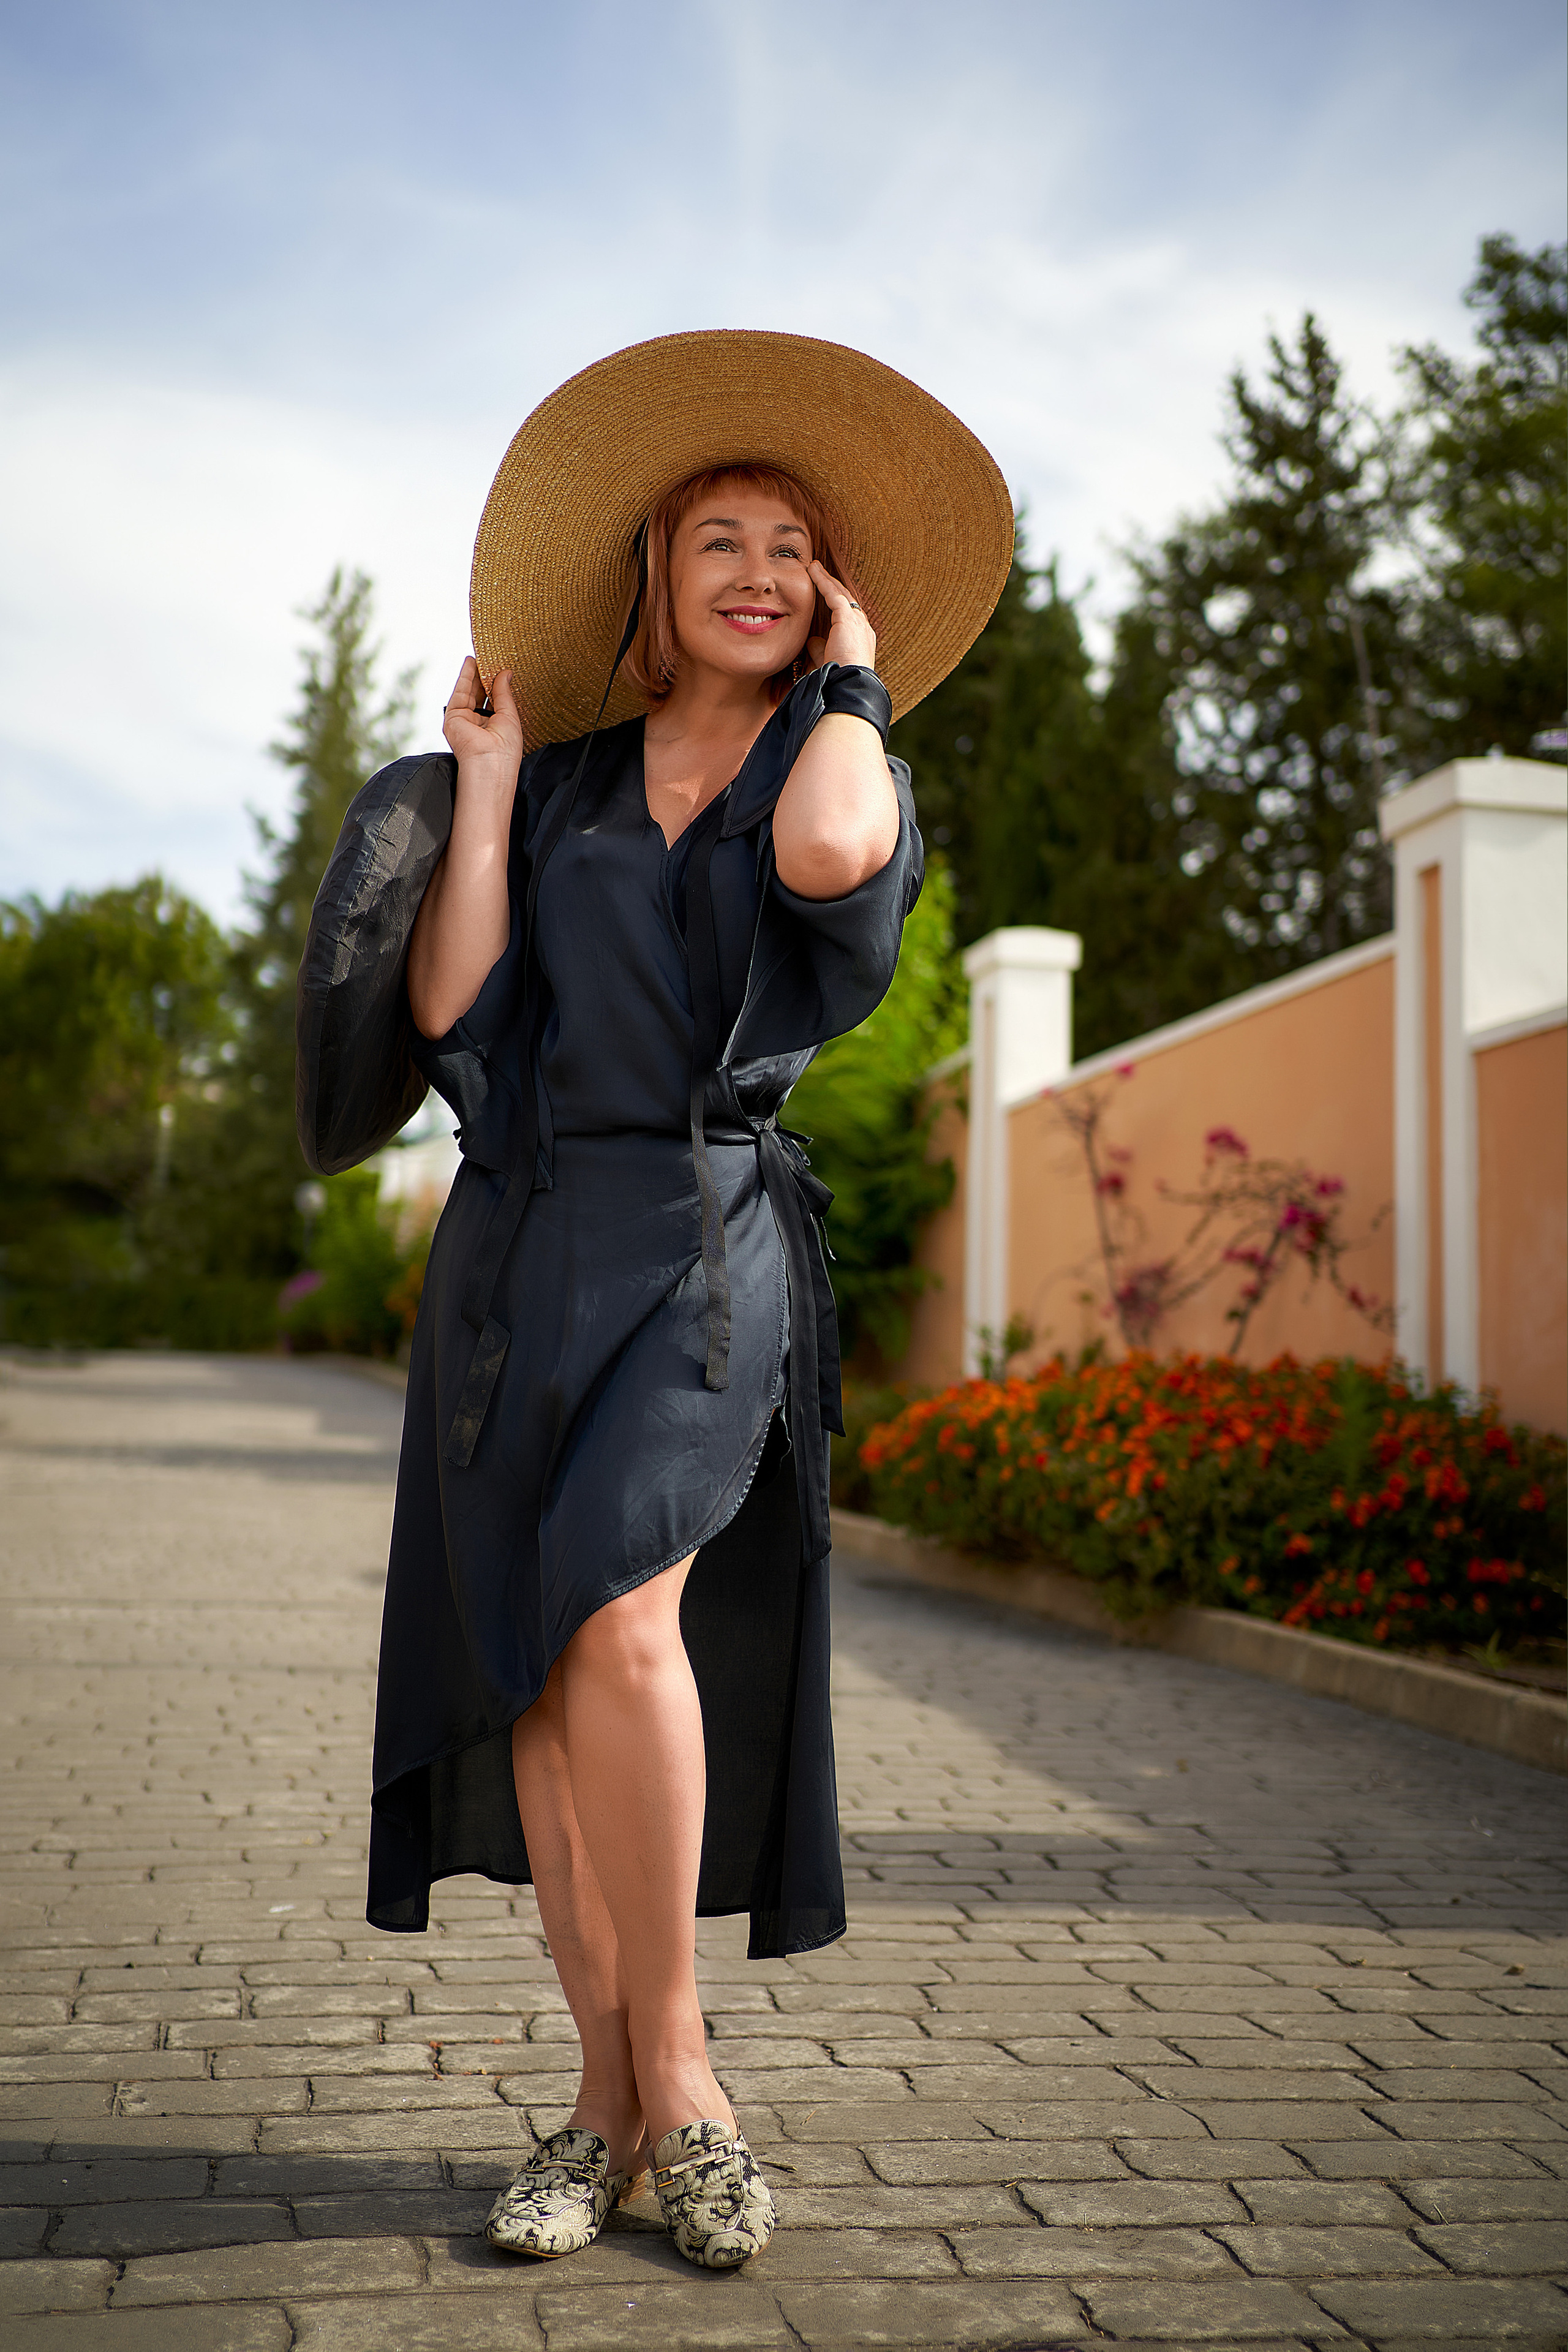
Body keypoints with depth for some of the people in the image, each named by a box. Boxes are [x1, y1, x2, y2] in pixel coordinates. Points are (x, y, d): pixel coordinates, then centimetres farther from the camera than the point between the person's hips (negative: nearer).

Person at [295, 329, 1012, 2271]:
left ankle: (680, 2074, -5)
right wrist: (482, 781, 8)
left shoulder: (850, 770, 11)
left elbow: (824, 852, -16)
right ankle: (608, 2099, 13)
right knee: (532, 1669, 0)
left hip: (710, 1238, -3)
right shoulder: (559, 785, 16)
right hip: (525, 1240, 3)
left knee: (618, 1618, -23)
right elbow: (447, 1006, 3)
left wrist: (851, 669, 1)